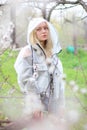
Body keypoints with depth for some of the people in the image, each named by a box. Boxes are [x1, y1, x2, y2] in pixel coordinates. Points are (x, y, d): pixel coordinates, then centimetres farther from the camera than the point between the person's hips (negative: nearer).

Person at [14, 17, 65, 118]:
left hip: (53, 101, 6)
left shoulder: (52, 51, 8)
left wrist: (59, 102, 10)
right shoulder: (28, 52, -11)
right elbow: (25, 80, -14)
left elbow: (57, 77, 13)